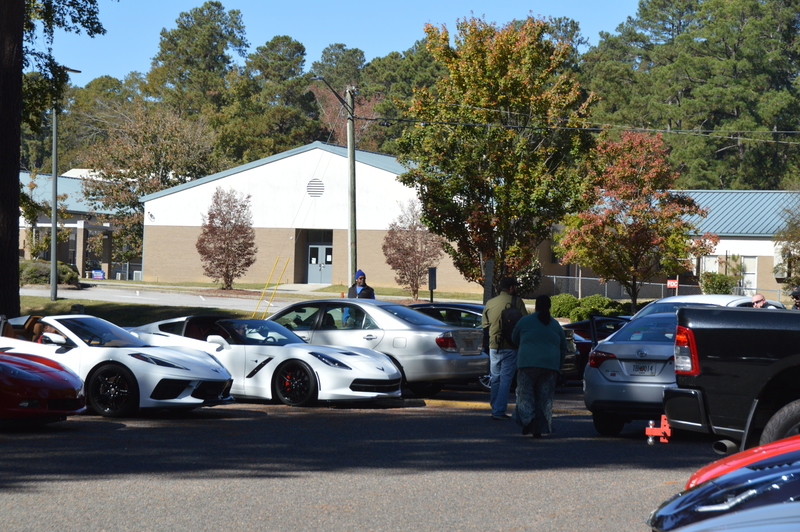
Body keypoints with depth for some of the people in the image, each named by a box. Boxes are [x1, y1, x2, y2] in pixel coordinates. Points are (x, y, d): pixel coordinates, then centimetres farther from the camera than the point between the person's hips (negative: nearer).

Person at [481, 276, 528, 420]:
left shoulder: (489, 303, 5)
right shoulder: (516, 301, -7)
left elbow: (484, 325, 11)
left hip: (494, 347, 4)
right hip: (510, 347, -4)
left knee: (495, 378, 15)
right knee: (505, 379, -1)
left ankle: (495, 409, 19)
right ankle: (499, 411, -6)